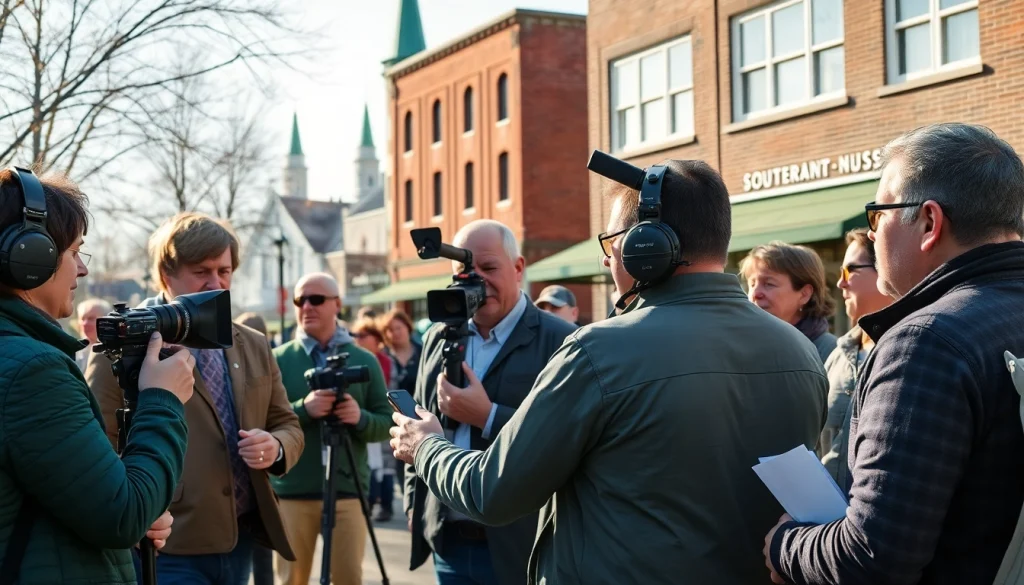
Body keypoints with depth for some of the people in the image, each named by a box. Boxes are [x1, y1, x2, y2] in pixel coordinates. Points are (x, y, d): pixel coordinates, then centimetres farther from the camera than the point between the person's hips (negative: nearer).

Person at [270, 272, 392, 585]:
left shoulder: (365, 360, 6)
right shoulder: (278, 359, 3)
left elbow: (387, 423, 4)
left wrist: (361, 418, -16)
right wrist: (303, 409, -21)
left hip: (349, 491, 1)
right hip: (292, 492, 0)